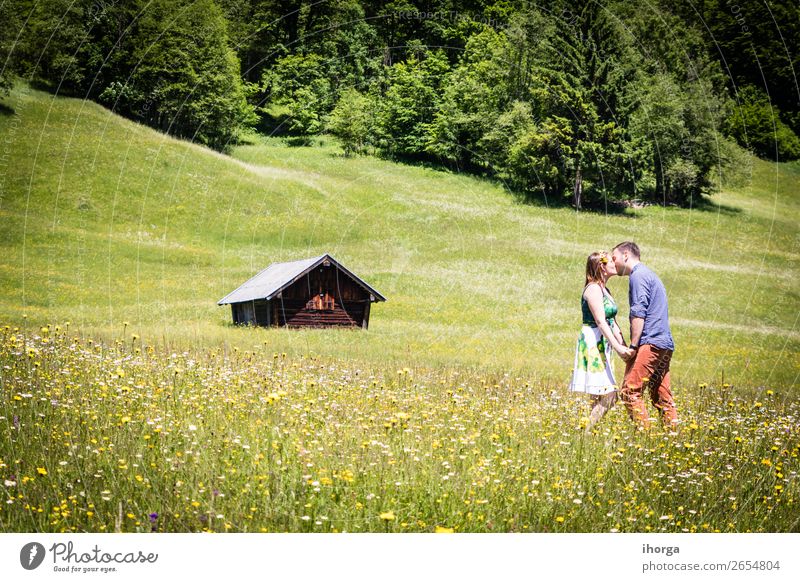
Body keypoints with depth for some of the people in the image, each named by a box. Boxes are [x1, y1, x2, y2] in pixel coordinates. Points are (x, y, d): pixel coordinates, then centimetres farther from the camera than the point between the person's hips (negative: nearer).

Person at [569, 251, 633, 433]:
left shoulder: (604, 290, 18)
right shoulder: (593, 288, -12)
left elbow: (612, 322, 18)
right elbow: (600, 321, -20)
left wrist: (625, 346, 10)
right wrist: (617, 347, -26)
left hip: (602, 346, 10)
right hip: (592, 344, -10)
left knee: (604, 398, 8)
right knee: (607, 397, -12)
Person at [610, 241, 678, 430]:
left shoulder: (638, 275, -5)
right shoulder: (649, 275, 26)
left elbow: (638, 313, -15)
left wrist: (633, 346, -16)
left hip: (650, 343, -10)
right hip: (665, 344, 10)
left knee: (630, 390, -12)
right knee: (662, 396, 9)